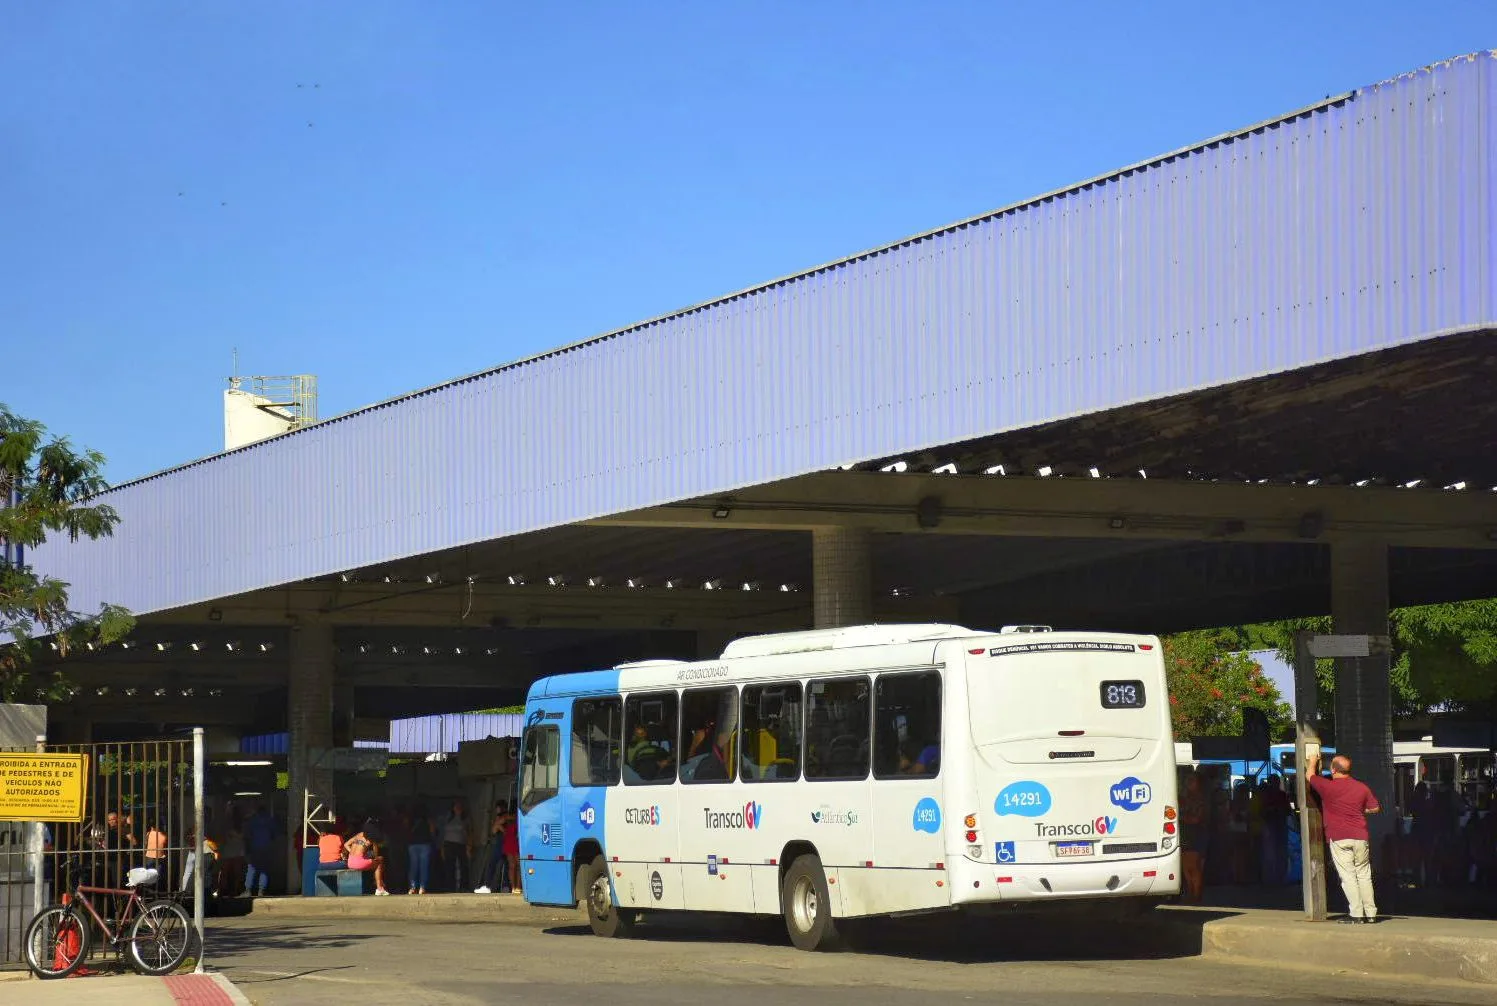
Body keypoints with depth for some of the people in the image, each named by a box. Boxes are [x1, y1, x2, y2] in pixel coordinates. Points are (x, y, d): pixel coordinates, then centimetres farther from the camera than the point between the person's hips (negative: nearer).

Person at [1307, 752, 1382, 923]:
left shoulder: (1328, 787, -8)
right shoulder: (1362, 787, 4)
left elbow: (1310, 776, 9)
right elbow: (1375, 808, 12)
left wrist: (1313, 762, 28)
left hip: (1339, 838, -4)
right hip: (1360, 837, 4)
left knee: (1347, 875, -3)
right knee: (1364, 874, 11)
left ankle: (1356, 913, -7)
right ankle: (1370, 912, 11)